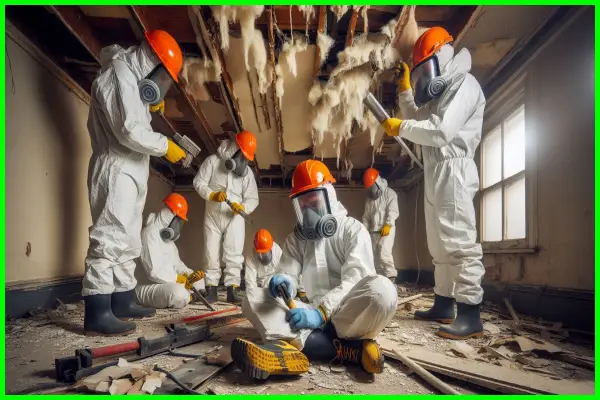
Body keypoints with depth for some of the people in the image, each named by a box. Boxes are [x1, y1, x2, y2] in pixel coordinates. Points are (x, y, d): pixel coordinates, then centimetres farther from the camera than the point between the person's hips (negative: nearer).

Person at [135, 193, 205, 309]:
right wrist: (178, 278, -16)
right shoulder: (150, 234, -19)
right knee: (178, 293, -36)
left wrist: (190, 274, -3)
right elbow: (154, 272, -28)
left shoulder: (167, 236, 15)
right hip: (147, 288, -10)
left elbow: (176, 264, 16)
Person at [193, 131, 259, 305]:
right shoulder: (212, 161, -2)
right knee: (211, 253, 3)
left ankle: (232, 290, -2)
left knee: (234, 254, -7)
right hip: (212, 215, 0)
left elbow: (253, 199, 1)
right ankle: (211, 290, 12)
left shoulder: (247, 171, 2)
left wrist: (243, 207, -20)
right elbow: (198, 182, -5)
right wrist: (213, 195, -21)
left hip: (235, 217, 0)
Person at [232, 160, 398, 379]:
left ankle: (296, 344, -38)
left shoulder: (353, 230, 0)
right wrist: (282, 282, -22)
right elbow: (287, 274, 4)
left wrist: (322, 312, -28)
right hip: (315, 312, 4)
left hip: (350, 313, -4)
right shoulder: (295, 238, 14)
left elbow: (354, 280, -14)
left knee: (381, 289, -33)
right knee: (254, 300, -12)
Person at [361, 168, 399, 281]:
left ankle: (391, 276, -8)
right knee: (375, 255, 5)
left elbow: (393, 211, -12)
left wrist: (388, 225, -24)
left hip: (386, 230, -6)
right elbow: (366, 216, 18)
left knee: (384, 253, -17)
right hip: (373, 231, 7)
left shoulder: (389, 193, -2)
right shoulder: (369, 197, 17)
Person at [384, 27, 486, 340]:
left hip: (453, 171, -10)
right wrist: (405, 91, 16)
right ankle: (444, 305, 23)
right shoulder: (442, 90, 24)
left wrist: (400, 127, -10)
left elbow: (441, 130, -20)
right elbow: (420, 120, 23)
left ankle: (471, 316, -6)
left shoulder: (463, 84, -7)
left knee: (459, 242, -11)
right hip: (436, 172, 10)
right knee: (440, 243, 13)